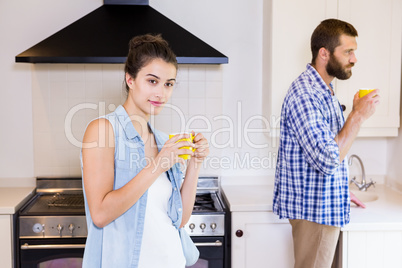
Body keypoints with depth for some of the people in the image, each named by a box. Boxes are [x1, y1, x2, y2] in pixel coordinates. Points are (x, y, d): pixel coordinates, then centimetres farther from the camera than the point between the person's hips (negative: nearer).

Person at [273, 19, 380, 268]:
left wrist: (343, 192, 22)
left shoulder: (324, 90, 11)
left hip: (327, 205, 10)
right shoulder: (304, 93, -23)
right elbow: (328, 161, -29)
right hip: (315, 209, -10)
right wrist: (358, 115, -21)